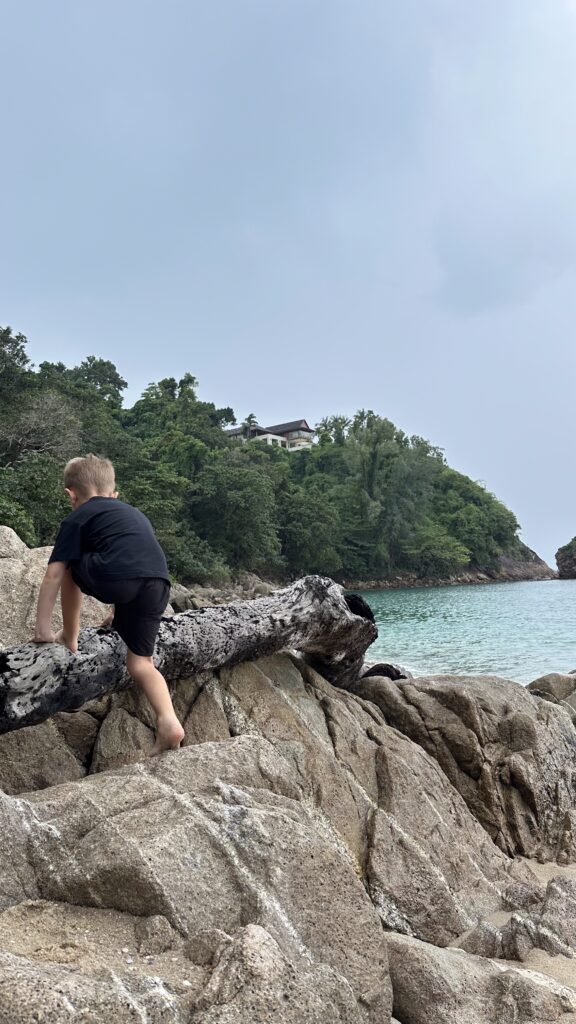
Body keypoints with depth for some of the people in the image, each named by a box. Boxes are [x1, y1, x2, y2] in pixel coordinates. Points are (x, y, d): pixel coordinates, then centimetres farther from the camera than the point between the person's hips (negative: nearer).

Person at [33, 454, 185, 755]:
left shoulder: (76, 519, 20)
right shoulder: (136, 514, 38)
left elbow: (54, 575, 11)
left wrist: (43, 629, 13)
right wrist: (120, 615, 57)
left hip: (116, 579, -5)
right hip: (157, 586, 5)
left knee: (72, 568, 28)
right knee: (141, 663, 15)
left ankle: (70, 637, 34)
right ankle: (169, 723, -4)